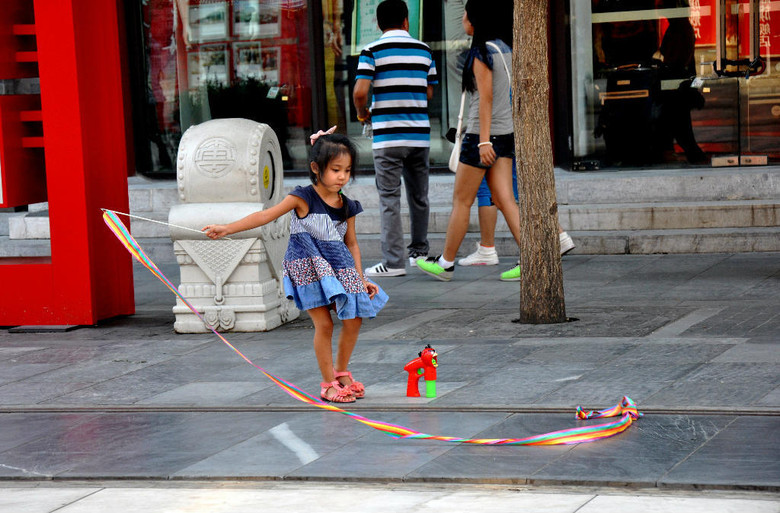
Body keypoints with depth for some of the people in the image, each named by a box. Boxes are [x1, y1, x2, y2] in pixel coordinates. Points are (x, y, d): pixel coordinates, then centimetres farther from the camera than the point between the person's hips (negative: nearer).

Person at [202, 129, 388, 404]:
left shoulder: (348, 207, 4)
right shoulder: (303, 198, -11)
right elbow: (265, 216, -12)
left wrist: (361, 278, 8)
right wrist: (227, 228, -18)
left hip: (339, 267, 5)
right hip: (308, 268, -5)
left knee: (353, 321, 3)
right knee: (324, 324, -7)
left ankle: (341, 372, 25)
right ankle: (328, 383, 7)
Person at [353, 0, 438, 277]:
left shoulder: (372, 51, -4)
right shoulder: (424, 50, 10)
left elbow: (360, 92, -14)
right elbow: (430, 93, 12)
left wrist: (363, 114, 5)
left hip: (388, 135, -4)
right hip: (420, 133, 4)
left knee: (390, 199, -3)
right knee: (418, 195, 17)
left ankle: (393, 262, -7)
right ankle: (419, 251, 29)